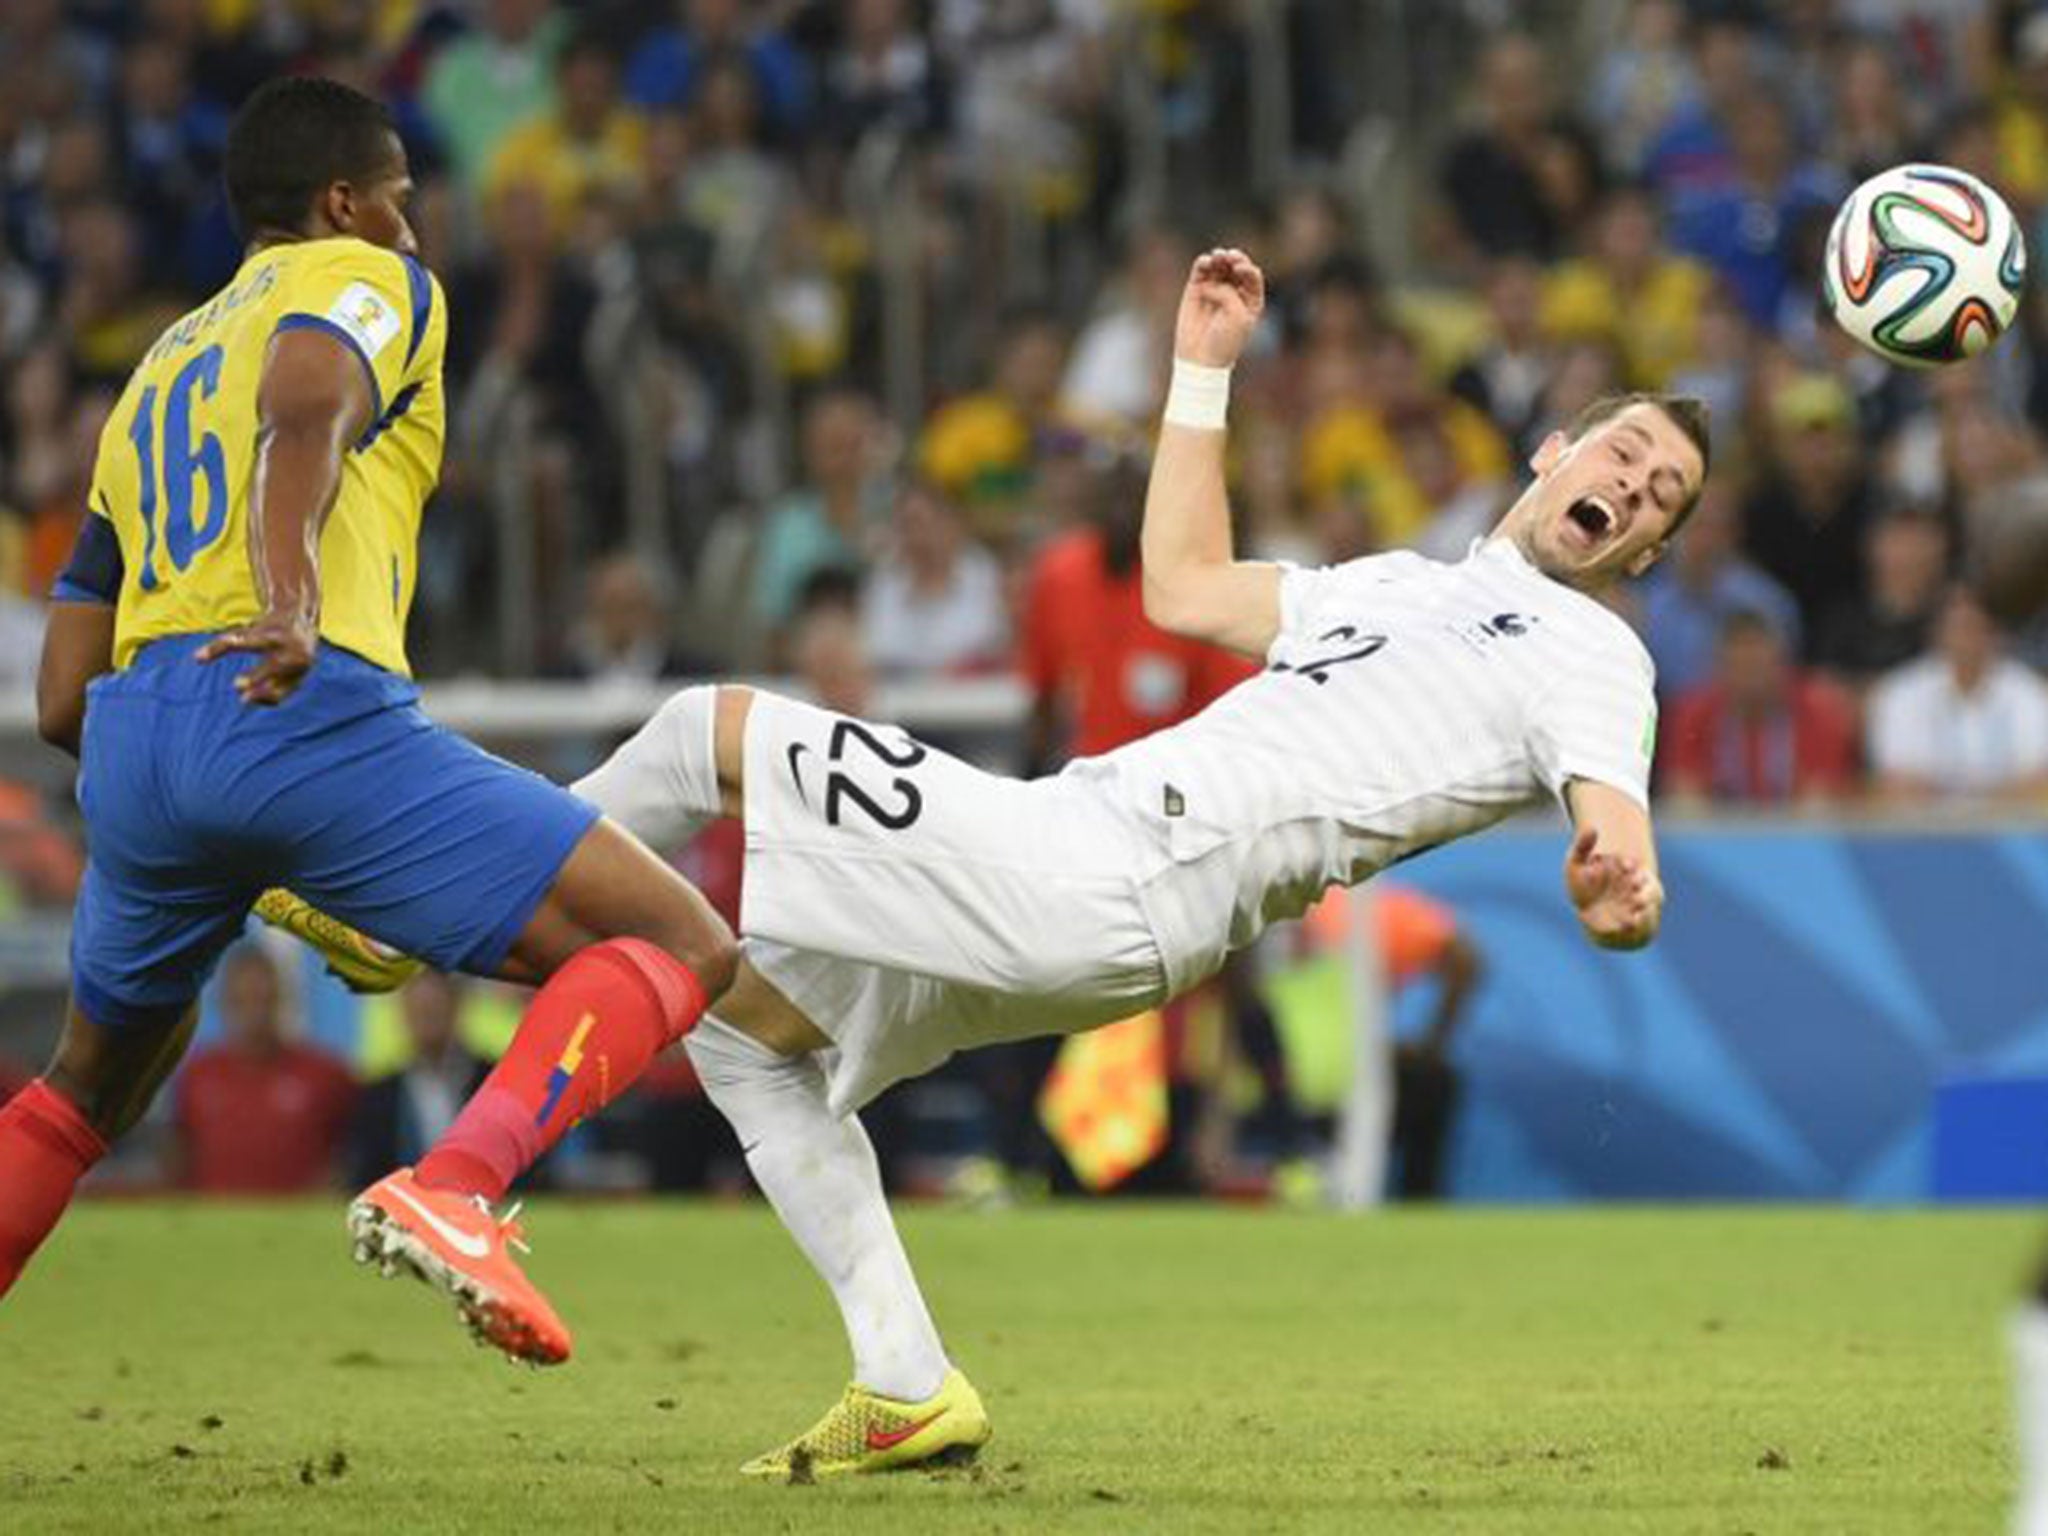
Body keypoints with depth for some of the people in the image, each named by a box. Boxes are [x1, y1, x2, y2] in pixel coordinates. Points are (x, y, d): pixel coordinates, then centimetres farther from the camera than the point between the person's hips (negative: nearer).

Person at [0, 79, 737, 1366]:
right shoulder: (368, 282, 14)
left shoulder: (152, 378, 33)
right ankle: (453, 1189, -27)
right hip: (310, 706, -7)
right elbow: (304, 410, -14)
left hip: (129, 734, 7)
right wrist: (289, 600, -30)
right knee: (683, 948, -5)